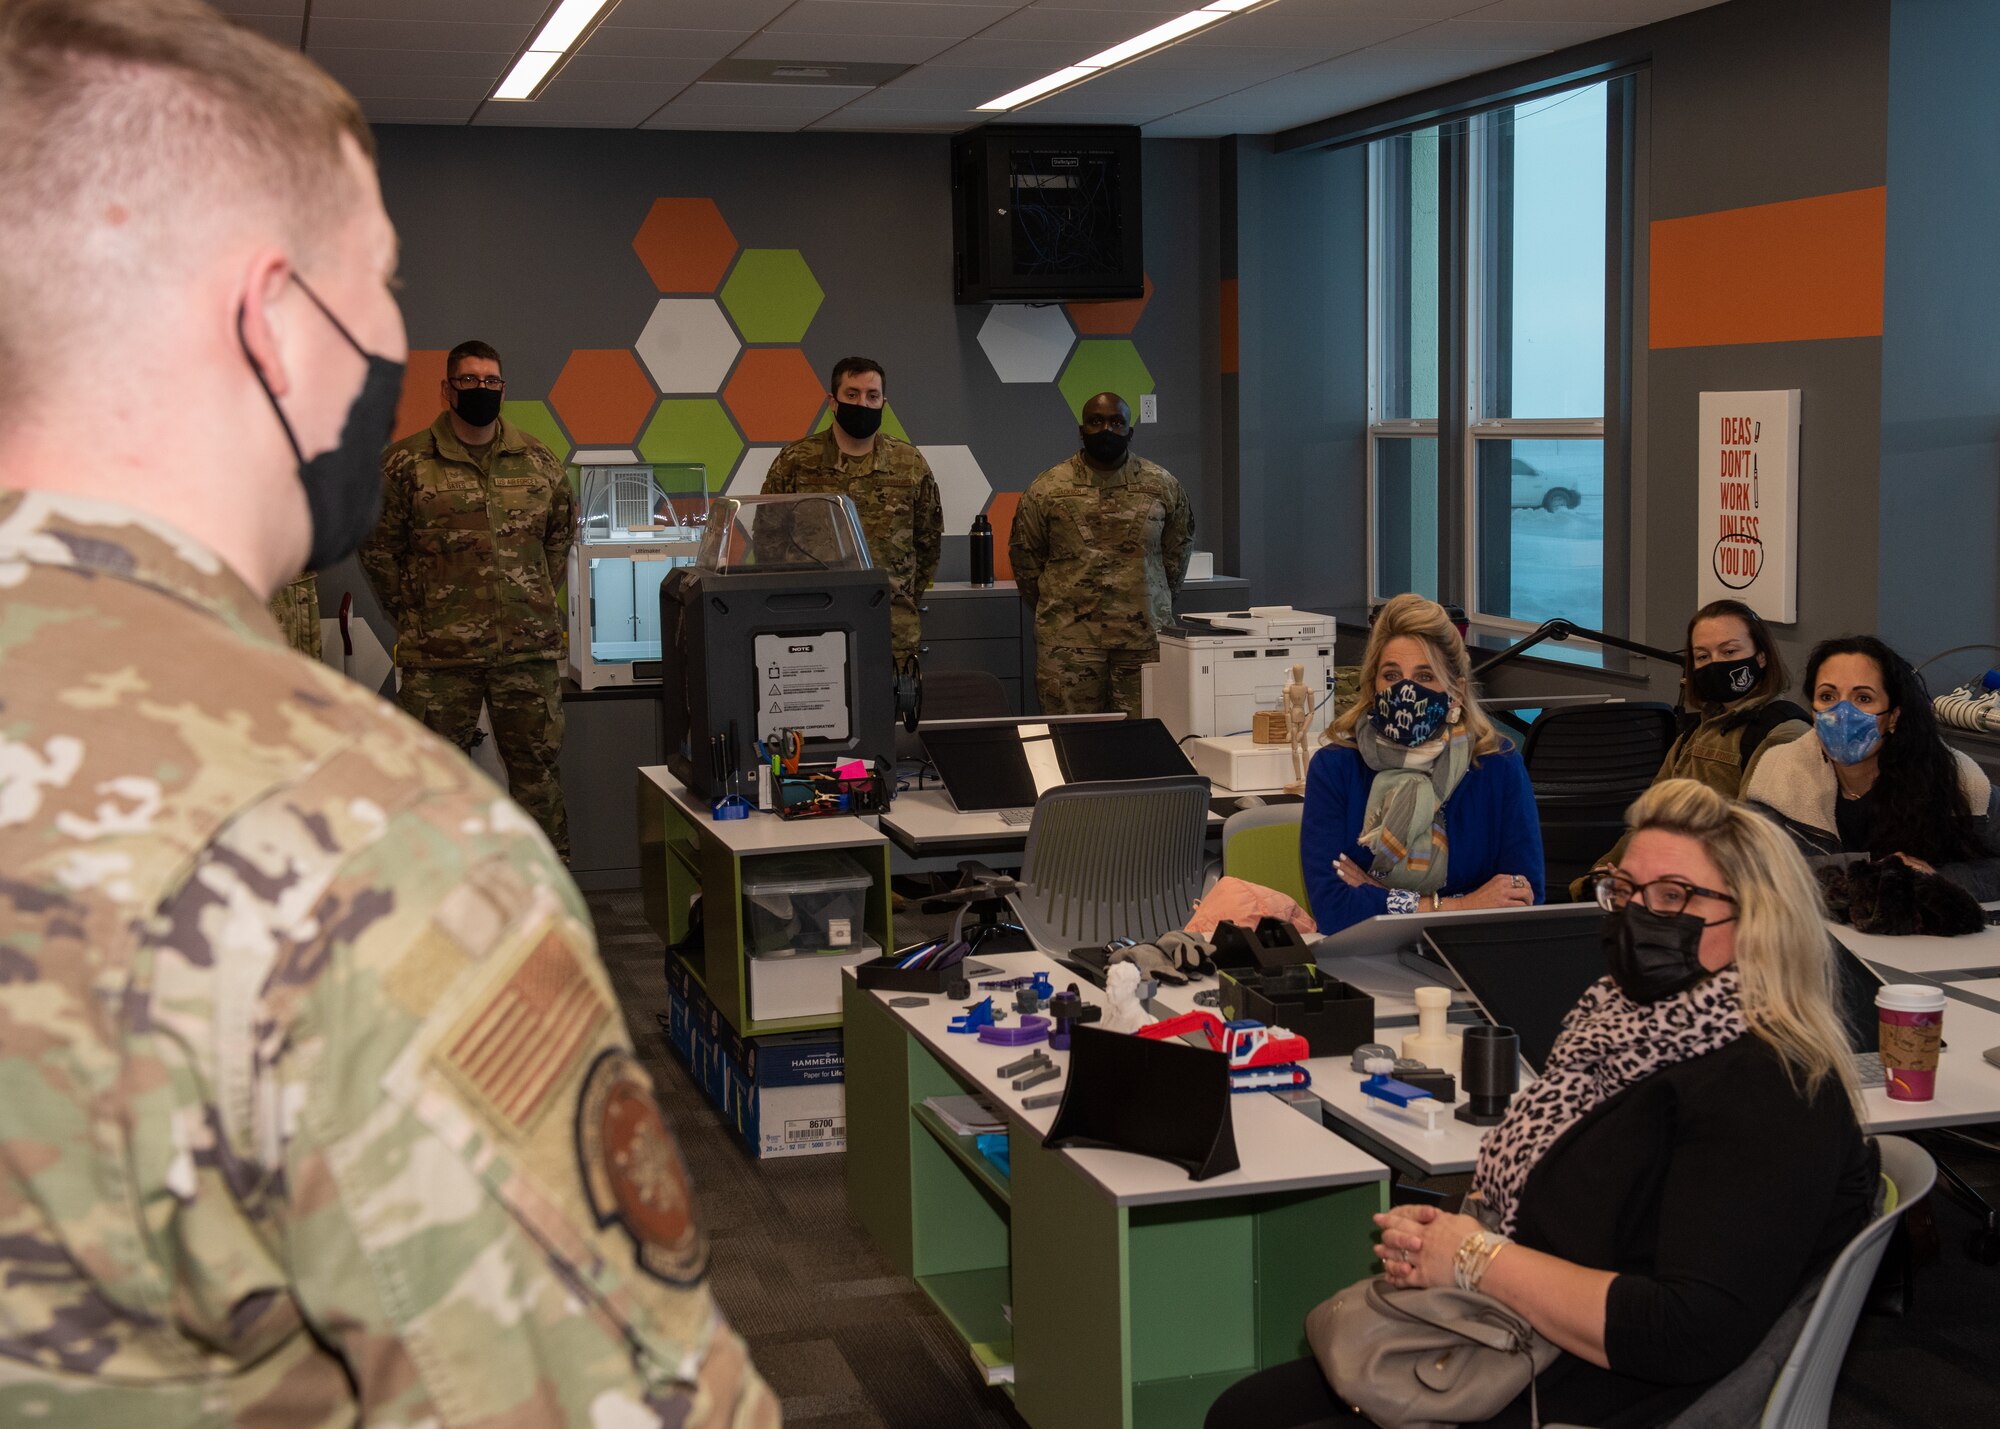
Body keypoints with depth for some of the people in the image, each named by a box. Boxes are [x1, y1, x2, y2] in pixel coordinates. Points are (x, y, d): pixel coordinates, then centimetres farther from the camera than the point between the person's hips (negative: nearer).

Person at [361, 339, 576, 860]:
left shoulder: (538, 460, 8)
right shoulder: (406, 463, -1)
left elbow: (561, 532, 21)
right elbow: (378, 548, 3)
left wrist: (540, 598, 12)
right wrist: (412, 616, -1)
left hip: (530, 647, 2)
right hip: (438, 656, -2)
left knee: (538, 768, 9)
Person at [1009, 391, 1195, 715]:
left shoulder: (1162, 486, 6)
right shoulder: (1047, 489, 2)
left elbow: (1179, 548, 17)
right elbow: (1024, 555, 11)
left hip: (1145, 639, 1)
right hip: (1067, 642, -1)